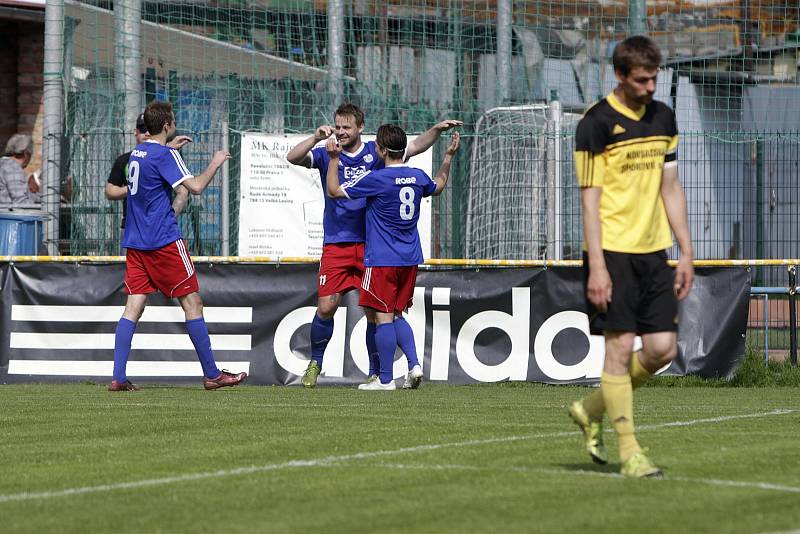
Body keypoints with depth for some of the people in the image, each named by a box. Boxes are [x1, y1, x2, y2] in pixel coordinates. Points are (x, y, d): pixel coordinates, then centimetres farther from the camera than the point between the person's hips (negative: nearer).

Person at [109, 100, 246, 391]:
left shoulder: (137, 152, 14)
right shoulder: (165, 156, -11)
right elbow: (195, 186, -20)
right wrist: (215, 163, -4)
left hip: (135, 241, 8)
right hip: (164, 240, -8)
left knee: (133, 307, 2)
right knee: (192, 302, 0)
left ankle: (118, 377, -7)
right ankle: (211, 374, 4)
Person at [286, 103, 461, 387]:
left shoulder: (375, 153, 5)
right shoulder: (326, 154, 3)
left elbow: (414, 147, 4)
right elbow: (293, 158, -10)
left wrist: (437, 130, -11)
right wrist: (316, 137, -24)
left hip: (371, 244, 1)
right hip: (335, 245, -1)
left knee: (374, 311, 0)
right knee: (326, 307, -7)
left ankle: (376, 373, 11)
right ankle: (315, 364, 13)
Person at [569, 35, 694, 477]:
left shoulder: (663, 118, 12)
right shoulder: (596, 123, -7)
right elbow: (589, 197, -9)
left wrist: (686, 252, 12)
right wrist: (596, 265, -15)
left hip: (653, 250, 6)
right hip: (613, 251, -6)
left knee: (663, 348, 2)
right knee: (620, 345, -7)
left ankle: (592, 409, 23)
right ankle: (629, 452, -1)